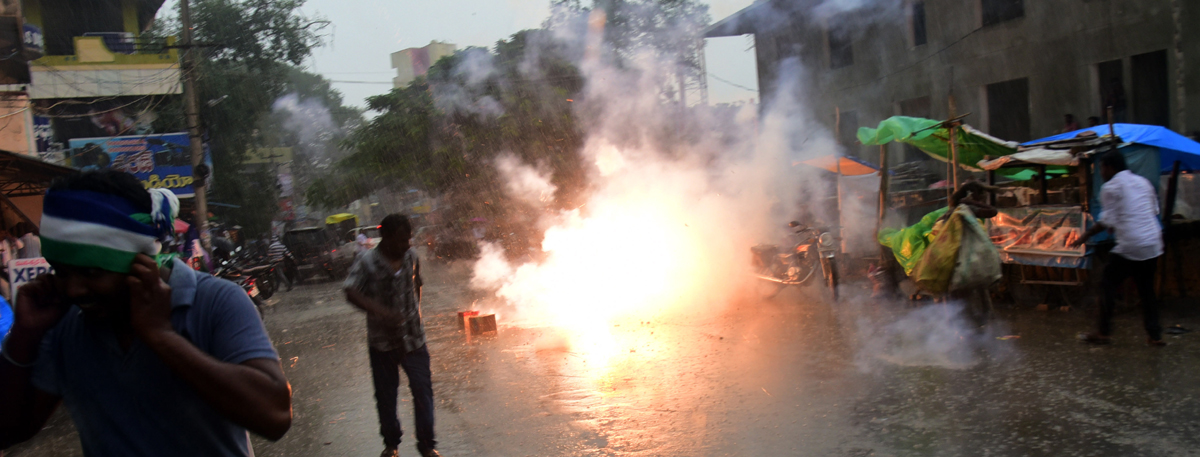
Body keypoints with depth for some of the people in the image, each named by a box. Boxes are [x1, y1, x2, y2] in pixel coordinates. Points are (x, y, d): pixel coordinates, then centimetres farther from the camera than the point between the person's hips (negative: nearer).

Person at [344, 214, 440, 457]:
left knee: (423, 390, 1)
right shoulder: (367, 262, -14)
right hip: (382, 341, -2)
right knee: (385, 395, 11)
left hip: (413, 338, 2)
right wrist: (381, 312, -41)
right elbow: (352, 293, -30)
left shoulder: (411, 257, 0)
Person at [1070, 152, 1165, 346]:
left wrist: (1084, 237, 0)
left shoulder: (1110, 187, -6)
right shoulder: (1143, 182, 14)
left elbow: (1107, 221, -9)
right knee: (1147, 289, 15)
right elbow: (1154, 210, 21)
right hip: (1153, 244, 7)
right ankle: (1155, 335, 15)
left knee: (1108, 285, 4)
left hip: (1129, 246, -7)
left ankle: (1104, 333, 5)